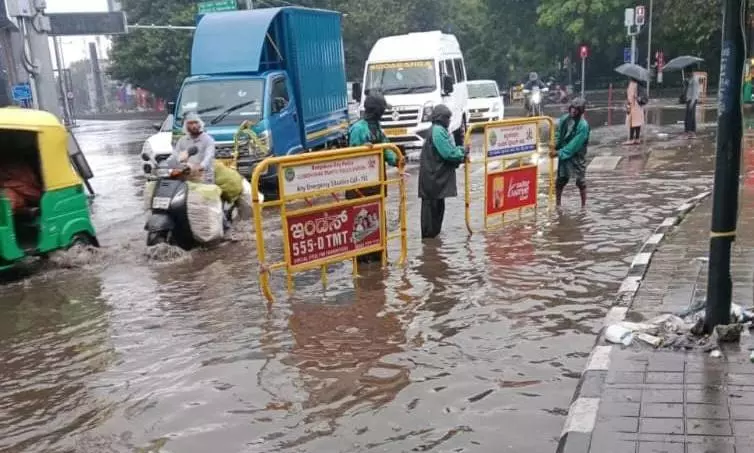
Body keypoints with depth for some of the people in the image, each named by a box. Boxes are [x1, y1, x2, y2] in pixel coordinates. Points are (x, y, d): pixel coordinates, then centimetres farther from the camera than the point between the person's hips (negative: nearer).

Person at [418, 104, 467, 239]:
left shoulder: (438, 130, 17)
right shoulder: (438, 131, -15)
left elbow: (447, 150, 20)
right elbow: (448, 153, -20)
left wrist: (459, 151, 5)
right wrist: (462, 155, -3)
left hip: (436, 176, 10)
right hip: (433, 177, -10)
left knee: (437, 206, 16)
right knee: (432, 206, -5)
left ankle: (433, 235, 24)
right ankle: (429, 236, 0)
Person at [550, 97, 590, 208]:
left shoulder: (583, 125, -19)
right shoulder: (564, 119, -1)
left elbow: (574, 145, -21)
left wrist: (559, 153, -21)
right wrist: (555, 147, -7)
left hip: (577, 157, -5)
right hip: (563, 155, 5)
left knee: (580, 182, 2)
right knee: (560, 181, 8)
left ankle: (583, 205, 14)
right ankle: (557, 204, 21)